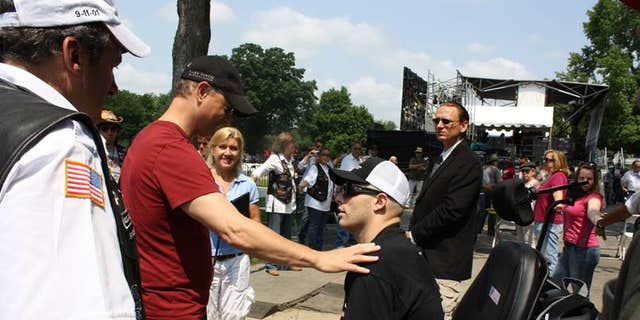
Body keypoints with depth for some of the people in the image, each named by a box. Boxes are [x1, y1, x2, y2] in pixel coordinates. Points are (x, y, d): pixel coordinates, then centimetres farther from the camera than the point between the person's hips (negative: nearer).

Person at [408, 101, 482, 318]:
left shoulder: (468, 164, -12)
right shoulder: (439, 161, 18)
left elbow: (451, 210, -20)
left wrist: (414, 235, -12)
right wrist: (412, 233, 5)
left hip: (445, 261, -9)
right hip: (427, 256, 9)